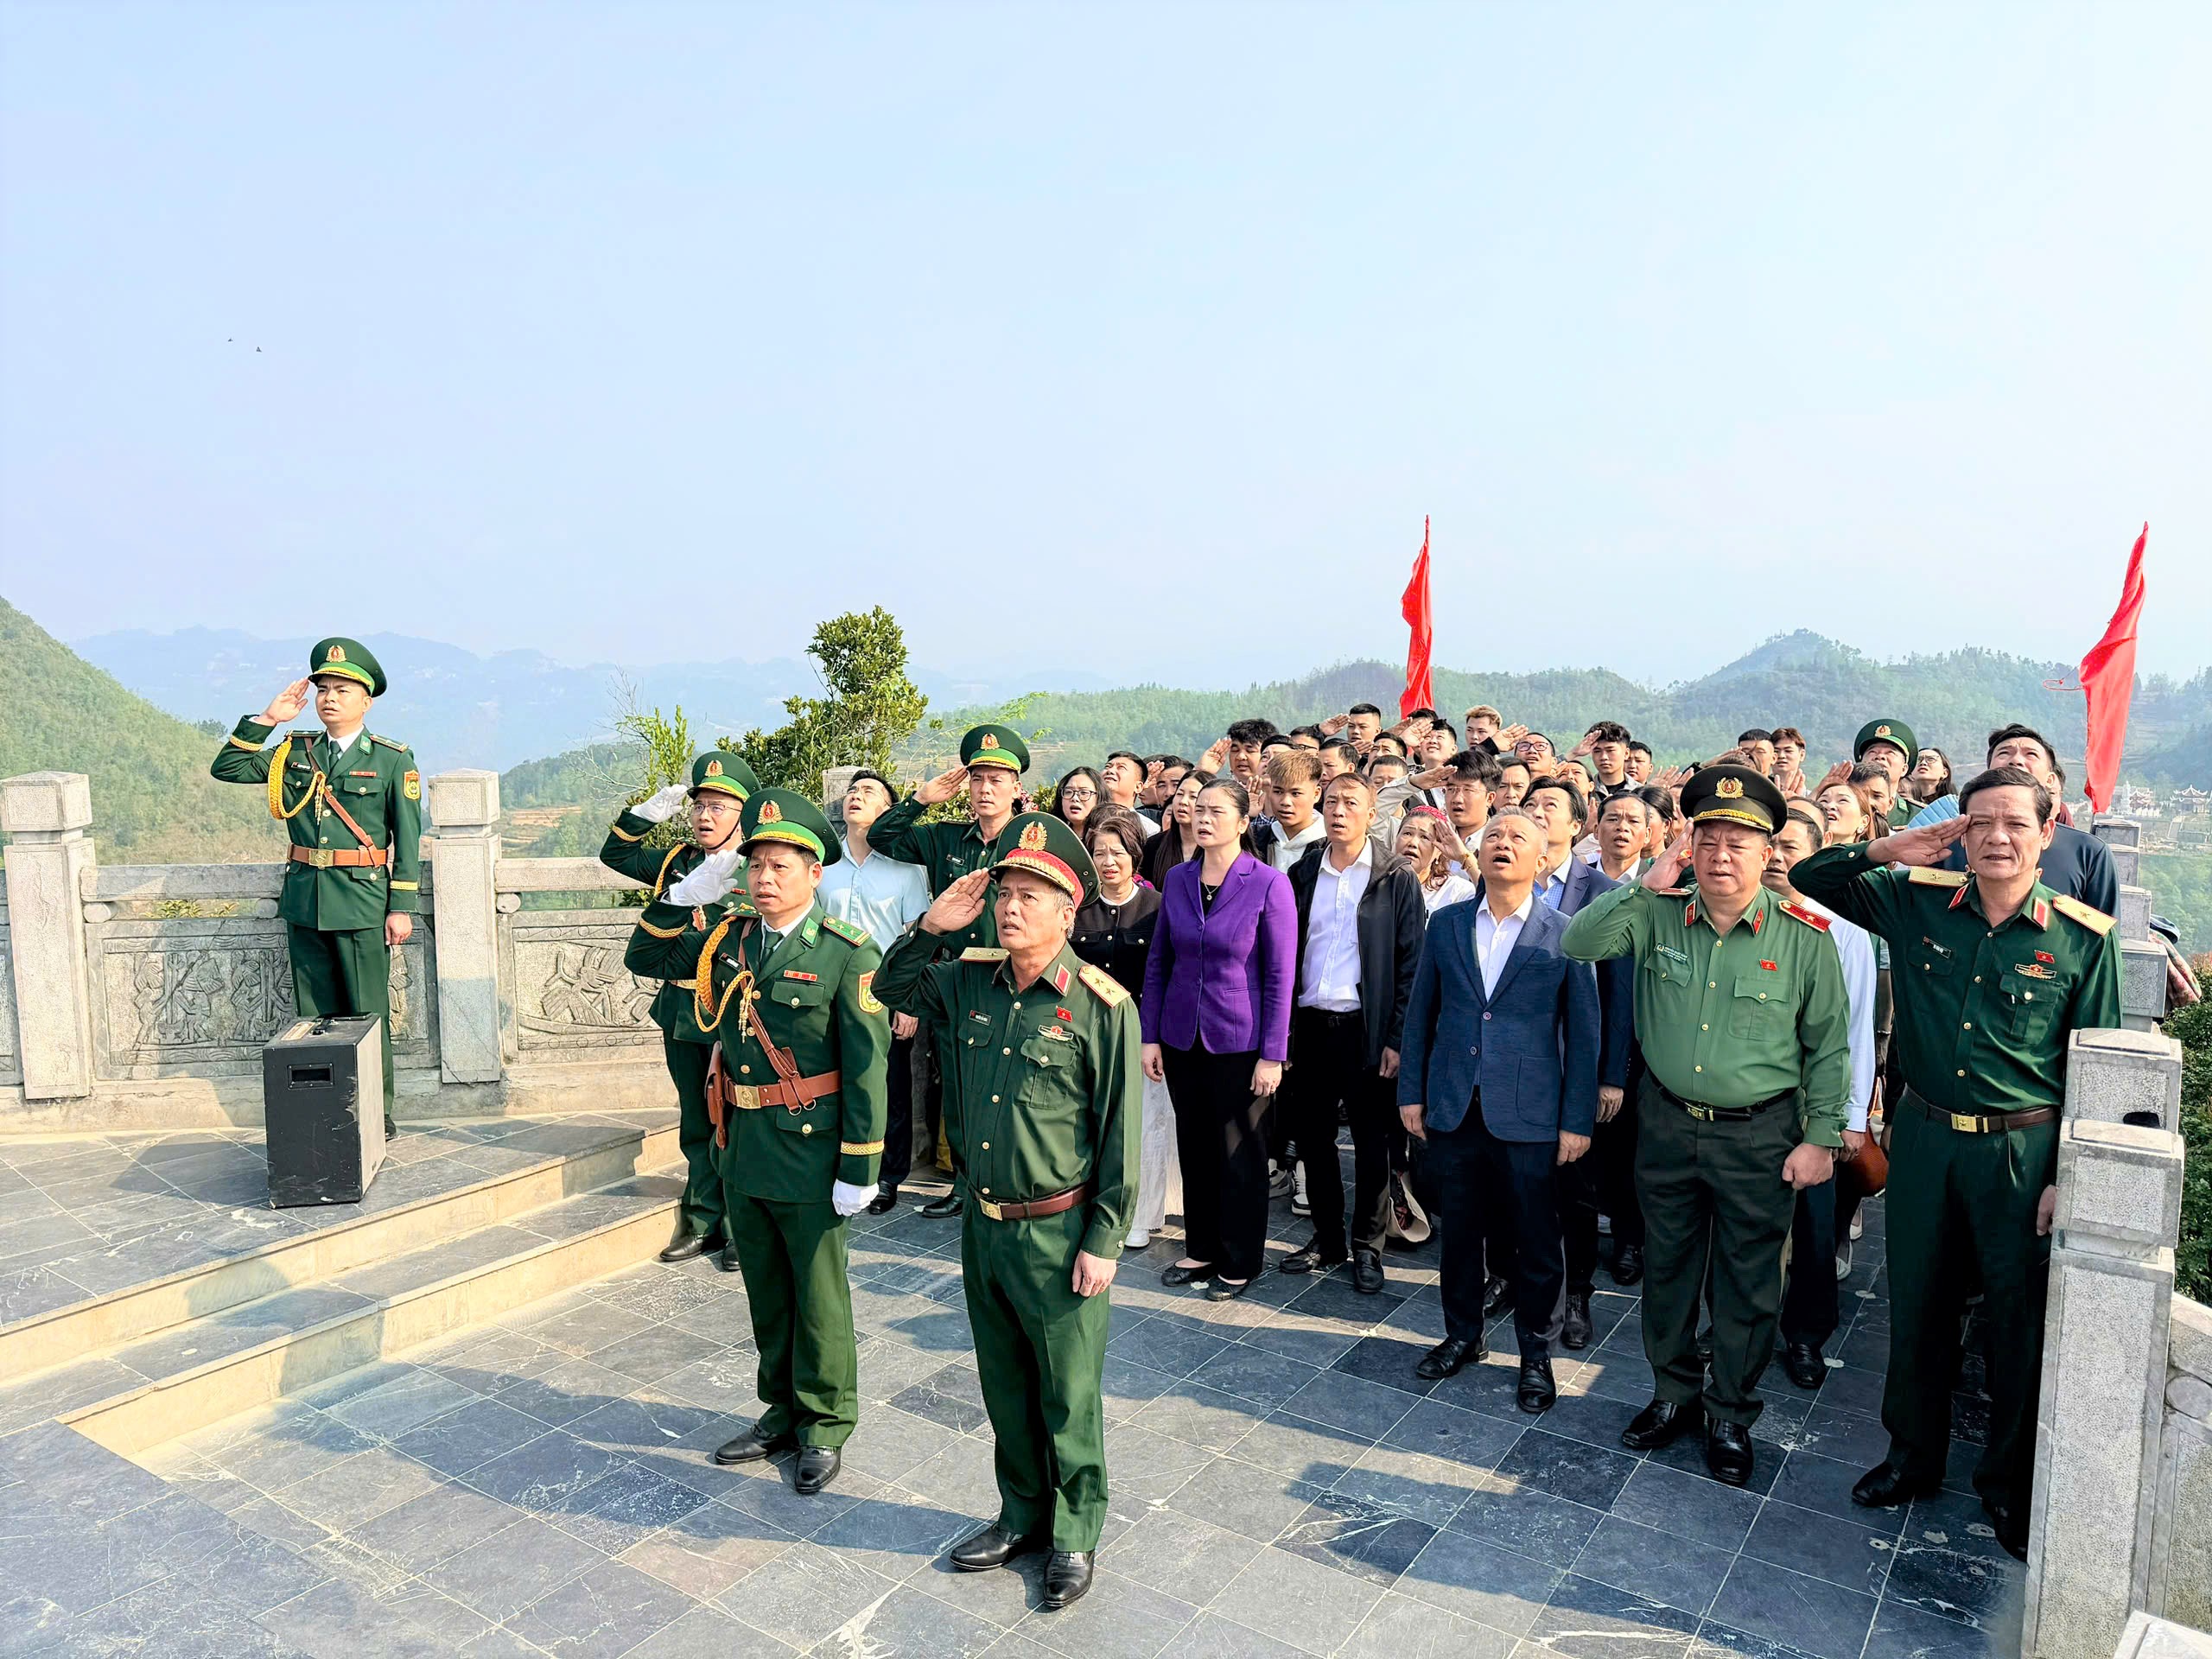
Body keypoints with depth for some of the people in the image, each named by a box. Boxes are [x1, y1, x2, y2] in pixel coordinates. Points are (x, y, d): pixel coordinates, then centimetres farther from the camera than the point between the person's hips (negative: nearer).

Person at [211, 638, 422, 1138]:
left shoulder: (393, 759, -1)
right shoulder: (295, 752, 10)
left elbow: (408, 839, -2)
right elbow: (225, 768, 8)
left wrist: (402, 907, -7)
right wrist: (267, 718, -1)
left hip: (363, 904, -4)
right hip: (304, 903, 4)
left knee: (368, 1013, 2)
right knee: (314, 1015, 10)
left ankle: (378, 1113, 12)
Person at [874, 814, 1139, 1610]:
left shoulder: (1101, 1006, -16)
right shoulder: (970, 981, -1)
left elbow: (1120, 1133, -13)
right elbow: (892, 987, 15)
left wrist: (1104, 1241, -12)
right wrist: (931, 926, -4)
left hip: (1058, 1234, -5)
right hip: (982, 1223, 6)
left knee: (1068, 1396, 11)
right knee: (1004, 1386, 21)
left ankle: (1075, 1535, 32)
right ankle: (1023, 1515, 41)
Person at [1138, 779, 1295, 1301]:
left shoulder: (1268, 883, -11)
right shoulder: (1178, 878, 2)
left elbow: (1280, 975, -10)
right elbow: (1158, 960, 8)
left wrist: (1272, 1055, -11)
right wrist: (1150, 1036, 4)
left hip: (1240, 1041, -4)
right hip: (1182, 1038, 4)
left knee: (1240, 1154, 8)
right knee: (1193, 1146, 15)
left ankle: (1239, 1262, 25)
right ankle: (1201, 1249, 32)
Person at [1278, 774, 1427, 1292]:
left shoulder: (1396, 878, -2)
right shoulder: (1302, 874, 9)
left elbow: (1411, 963, -5)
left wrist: (1397, 1038, -10)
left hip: (1366, 1028, -4)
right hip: (1309, 1024, 4)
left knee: (1372, 1142, 6)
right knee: (1312, 1136, 11)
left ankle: (1367, 1248, 20)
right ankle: (1327, 1239, 27)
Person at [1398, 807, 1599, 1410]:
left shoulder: (1565, 934, -4)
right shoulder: (1445, 924, 4)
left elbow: (1582, 1033, -2)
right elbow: (1420, 1013, 8)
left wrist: (1577, 1120, -5)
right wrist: (1411, 1091, 5)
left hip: (1530, 1117, -2)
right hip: (1452, 1110, 3)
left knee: (1536, 1240, 9)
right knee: (1458, 1231, 15)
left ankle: (1536, 1352, 29)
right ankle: (1462, 1335, 34)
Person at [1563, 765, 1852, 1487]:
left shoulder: (1804, 939, -10)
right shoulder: (1657, 918, -5)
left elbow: (1827, 1047, -3)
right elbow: (1577, 944, -17)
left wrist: (1821, 1137, -4)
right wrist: (1646, 885, -23)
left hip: (1760, 1136, -2)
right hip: (1667, 1123, 3)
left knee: (1747, 1283, 11)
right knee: (1666, 1267, 17)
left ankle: (1732, 1416, 32)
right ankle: (1675, 1394, 38)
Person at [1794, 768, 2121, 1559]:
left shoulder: (2083, 937, -8)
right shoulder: (1917, 901, -3)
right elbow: (1809, 881, 5)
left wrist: (2070, 1176, -6)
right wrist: (1882, 851, -13)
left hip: (2023, 1151, -2)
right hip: (1924, 1136, 2)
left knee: (2019, 1320, 11)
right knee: (1917, 1302, 15)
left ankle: (2010, 1484, 33)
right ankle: (1914, 1456, 36)